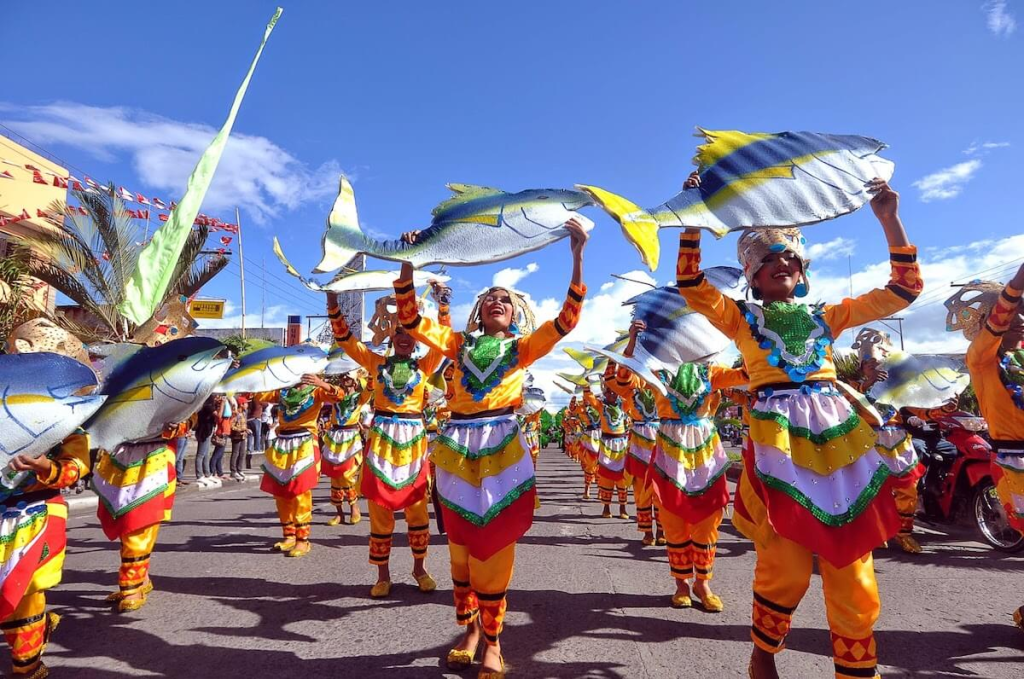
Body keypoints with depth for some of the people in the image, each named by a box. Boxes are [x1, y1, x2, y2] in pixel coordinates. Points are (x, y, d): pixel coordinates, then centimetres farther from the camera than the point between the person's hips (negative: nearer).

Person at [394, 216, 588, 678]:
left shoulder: (523, 346, 10)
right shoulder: (459, 343, 15)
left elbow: (567, 319, -2)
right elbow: (411, 318, 10)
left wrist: (577, 255, -10)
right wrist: (408, 263, 0)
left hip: (502, 447, -2)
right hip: (458, 447, 2)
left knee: (495, 544, 1)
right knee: (461, 543, 10)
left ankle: (492, 639, 17)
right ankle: (469, 627, 28)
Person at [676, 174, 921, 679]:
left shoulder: (826, 315, 18)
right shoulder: (742, 317, 10)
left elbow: (905, 288, 19)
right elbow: (690, 287, -4)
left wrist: (889, 220, 12)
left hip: (838, 435, 4)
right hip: (776, 436, -3)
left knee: (851, 574, 5)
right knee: (785, 570, -4)